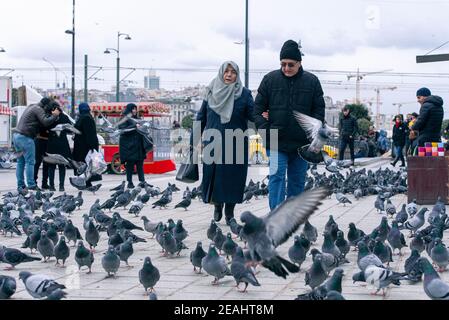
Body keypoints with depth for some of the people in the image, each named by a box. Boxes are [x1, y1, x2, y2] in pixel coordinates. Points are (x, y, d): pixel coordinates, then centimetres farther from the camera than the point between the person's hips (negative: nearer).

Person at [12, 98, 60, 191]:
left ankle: (20, 185, 11)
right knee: (30, 162, -7)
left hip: (16, 135, 10)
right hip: (25, 137, -10)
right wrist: (55, 115, -4)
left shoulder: (32, 107, 23)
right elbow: (45, 122, -18)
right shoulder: (38, 109, -7)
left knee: (20, 162, 10)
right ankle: (31, 185, -8)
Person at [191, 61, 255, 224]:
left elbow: (254, 114, -9)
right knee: (213, 176, 4)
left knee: (232, 178, 0)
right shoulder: (211, 92, 6)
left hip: (235, 145, -2)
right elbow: (201, 117, 10)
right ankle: (217, 204, 29)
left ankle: (229, 212, 15)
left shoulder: (244, 94, 0)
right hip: (213, 143, 2)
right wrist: (193, 141, 9)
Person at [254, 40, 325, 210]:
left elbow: (319, 110, 6)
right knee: (276, 176, -13)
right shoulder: (270, 79, 0)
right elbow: (258, 107, 3)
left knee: (297, 181, 9)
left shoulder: (312, 81, 3)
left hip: (302, 144, 2)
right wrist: (264, 129, -9)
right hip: (276, 142, -2)